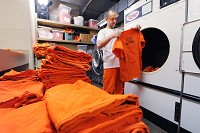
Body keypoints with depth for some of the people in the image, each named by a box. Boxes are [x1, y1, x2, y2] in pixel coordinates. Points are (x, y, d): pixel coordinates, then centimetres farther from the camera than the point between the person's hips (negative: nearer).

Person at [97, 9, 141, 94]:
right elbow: (99, 45, -13)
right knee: (108, 91, -1)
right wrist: (112, 36, -23)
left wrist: (135, 29, -2)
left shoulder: (119, 31, 19)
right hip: (109, 65, -5)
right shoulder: (103, 31, 5)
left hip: (121, 64, 5)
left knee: (119, 91, 13)